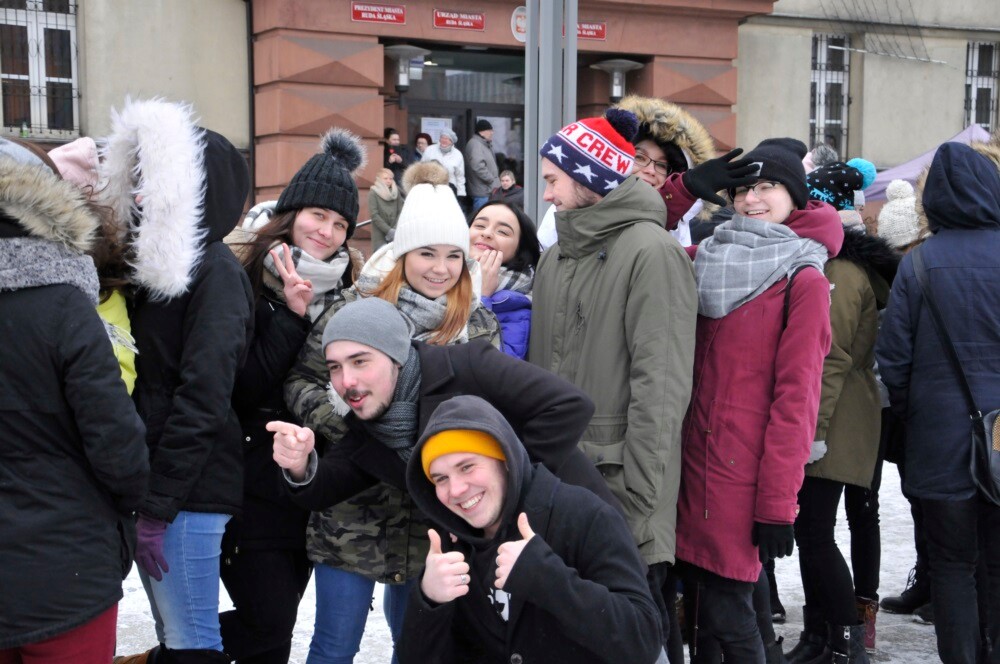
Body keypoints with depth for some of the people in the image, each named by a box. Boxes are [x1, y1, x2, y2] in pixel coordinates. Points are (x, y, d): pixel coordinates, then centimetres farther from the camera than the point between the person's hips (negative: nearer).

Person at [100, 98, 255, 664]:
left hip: (189, 491, -8)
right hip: (152, 485, 8)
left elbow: (203, 397, -17)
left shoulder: (216, 272, -11)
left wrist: (158, 505, -17)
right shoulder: (156, 263, 14)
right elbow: (146, 380, 12)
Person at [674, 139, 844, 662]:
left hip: (745, 476, -5)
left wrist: (777, 501, -13)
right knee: (698, 604, 11)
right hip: (694, 462, 6)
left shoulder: (804, 280, -6)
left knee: (724, 612, -3)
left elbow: (795, 397, -10)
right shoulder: (705, 260, 11)